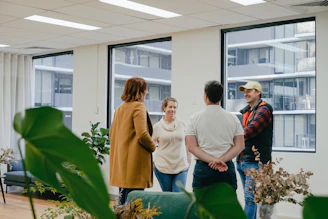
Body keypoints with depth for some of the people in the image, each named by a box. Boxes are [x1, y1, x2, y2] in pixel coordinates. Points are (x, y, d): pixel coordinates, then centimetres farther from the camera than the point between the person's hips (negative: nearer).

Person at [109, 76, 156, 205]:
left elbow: (112, 133, 20)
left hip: (121, 158, 9)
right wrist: (153, 147, -4)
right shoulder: (138, 107, -11)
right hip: (135, 159, -9)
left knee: (123, 199, 16)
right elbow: (142, 134, -20)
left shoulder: (119, 109, 15)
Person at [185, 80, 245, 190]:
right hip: (227, 169, 1)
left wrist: (213, 160, -11)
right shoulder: (233, 118, 5)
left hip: (203, 168, -1)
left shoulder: (194, 118, 0)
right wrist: (221, 160, -9)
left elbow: (191, 146, -7)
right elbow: (239, 146, -1)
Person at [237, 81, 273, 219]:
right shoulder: (245, 111, 17)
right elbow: (242, 134, 14)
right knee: (249, 197, 11)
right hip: (241, 161, 8)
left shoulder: (263, 110, -8)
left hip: (255, 162, -8)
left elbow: (250, 130, -21)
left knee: (250, 197, -10)